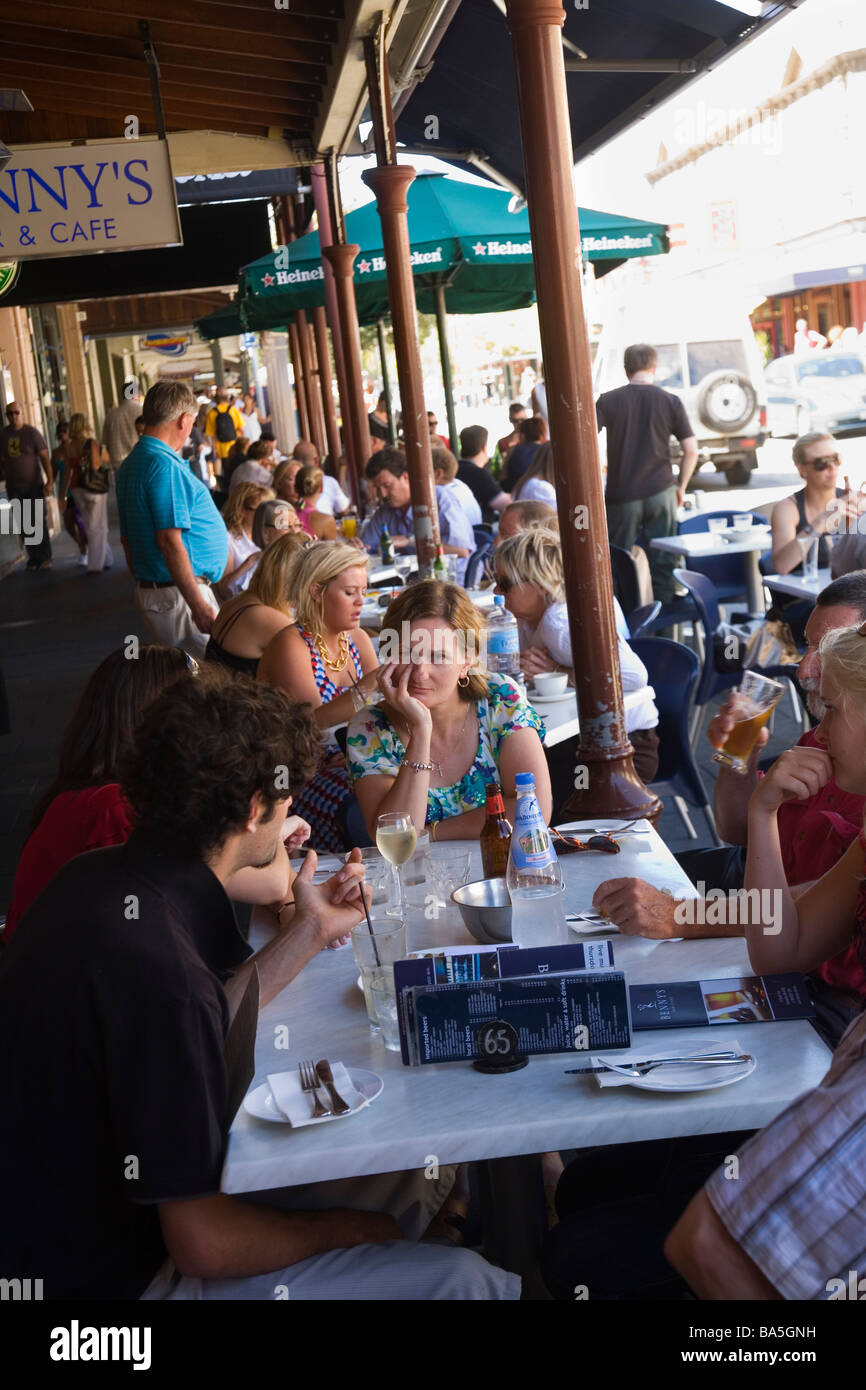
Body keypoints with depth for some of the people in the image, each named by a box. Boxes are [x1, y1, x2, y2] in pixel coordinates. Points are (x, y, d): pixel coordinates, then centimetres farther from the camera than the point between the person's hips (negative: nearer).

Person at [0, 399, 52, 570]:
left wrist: (50, 481, -20)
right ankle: (33, 558, 9)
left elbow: (45, 458, -12)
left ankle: (45, 558, 3)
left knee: (39, 521, -5)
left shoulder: (32, 433, -7)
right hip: (14, 487, 3)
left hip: (34, 485, -3)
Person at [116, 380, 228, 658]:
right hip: (177, 593, -10)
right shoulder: (165, 465, -16)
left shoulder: (131, 465, 15)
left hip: (148, 590, 10)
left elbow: (127, 539, 21)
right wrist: (198, 605, -22)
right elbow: (170, 541, -23)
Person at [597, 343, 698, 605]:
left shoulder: (608, 401, -2)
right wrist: (681, 487, 10)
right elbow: (691, 450, -1)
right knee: (662, 560, 8)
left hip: (622, 495, -1)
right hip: (661, 492, 1)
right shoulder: (670, 401, 1)